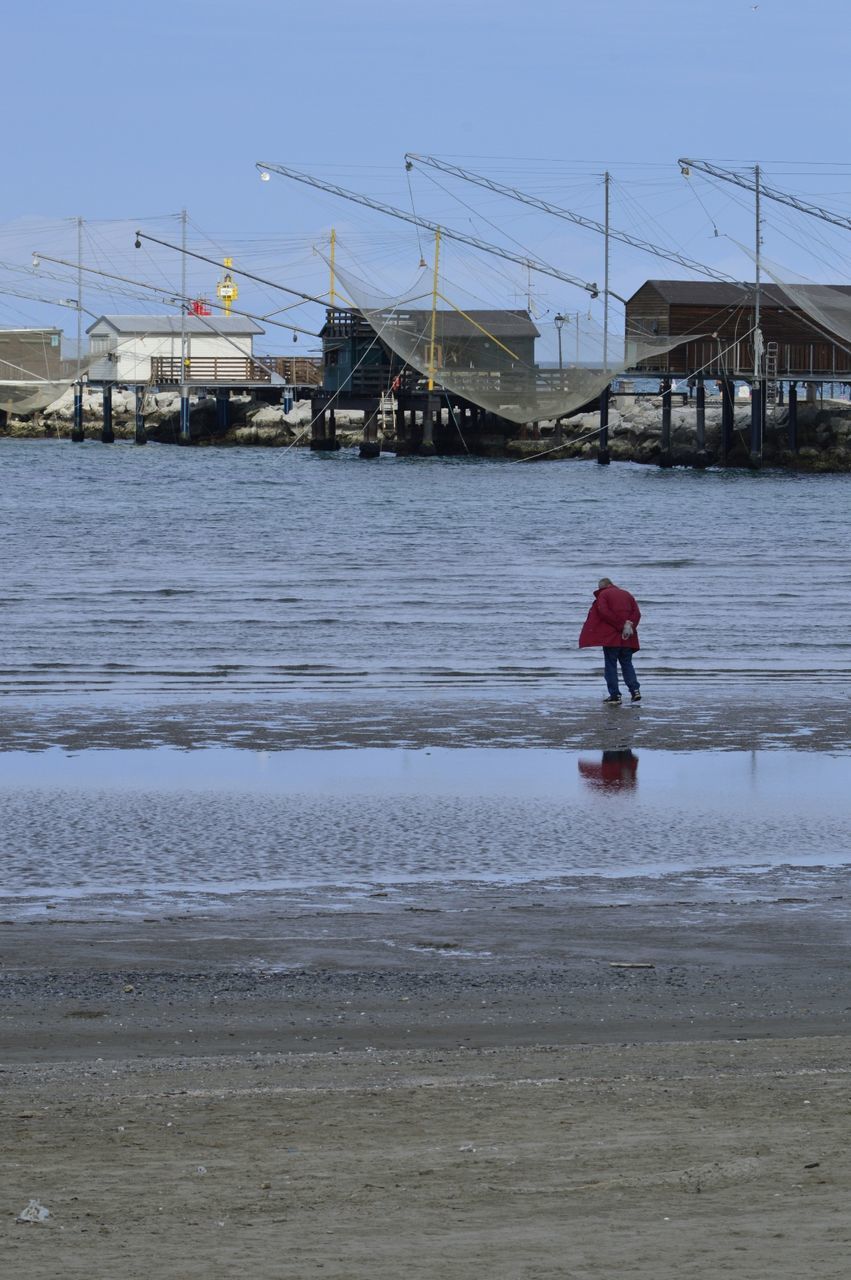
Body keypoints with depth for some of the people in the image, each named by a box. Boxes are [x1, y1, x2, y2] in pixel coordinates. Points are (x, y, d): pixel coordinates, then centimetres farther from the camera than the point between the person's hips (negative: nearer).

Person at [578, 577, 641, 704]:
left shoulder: (603, 595, 0)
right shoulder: (627, 595, 16)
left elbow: (604, 612, -15)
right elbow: (637, 613, 6)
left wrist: (620, 624, -13)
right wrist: (628, 625, -6)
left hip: (610, 636, -5)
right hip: (627, 638, 5)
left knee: (610, 665, 2)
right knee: (627, 664, 14)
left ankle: (615, 695, -3)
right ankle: (635, 690, -1)